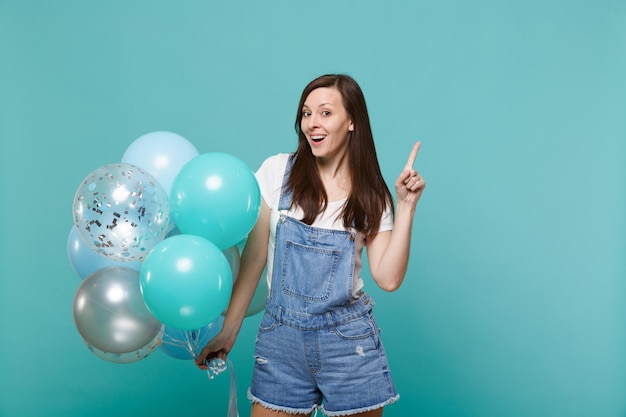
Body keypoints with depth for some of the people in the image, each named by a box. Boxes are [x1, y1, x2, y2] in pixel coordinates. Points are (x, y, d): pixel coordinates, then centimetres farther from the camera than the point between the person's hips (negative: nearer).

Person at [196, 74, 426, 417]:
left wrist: (406, 206, -13)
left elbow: (388, 278, -8)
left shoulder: (372, 196, 0)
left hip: (348, 338, 0)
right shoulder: (277, 171, -2)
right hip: (280, 335, 0)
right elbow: (254, 258, 0)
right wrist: (228, 332, 1)